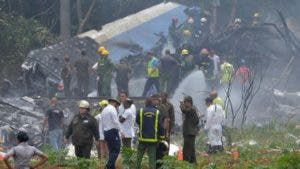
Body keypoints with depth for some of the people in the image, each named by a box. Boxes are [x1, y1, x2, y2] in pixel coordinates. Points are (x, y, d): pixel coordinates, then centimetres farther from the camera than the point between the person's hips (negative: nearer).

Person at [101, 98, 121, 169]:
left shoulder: (104, 110, 17)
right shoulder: (112, 109, -8)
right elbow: (115, 121, -17)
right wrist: (121, 131, -13)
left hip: (106, 132, 9)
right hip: (113, 131, -9)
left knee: (111, 150, 12)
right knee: (116, 149, -9)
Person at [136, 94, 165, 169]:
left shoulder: (141, 111, -7)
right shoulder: (157, 112, -7)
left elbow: (137, 121, 9)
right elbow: (160, 126, -5)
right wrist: (161, 136, 7)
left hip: (142, 137, 0)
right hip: (153, 138, 0)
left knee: (139, 156, 13)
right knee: (152, 157, 4)